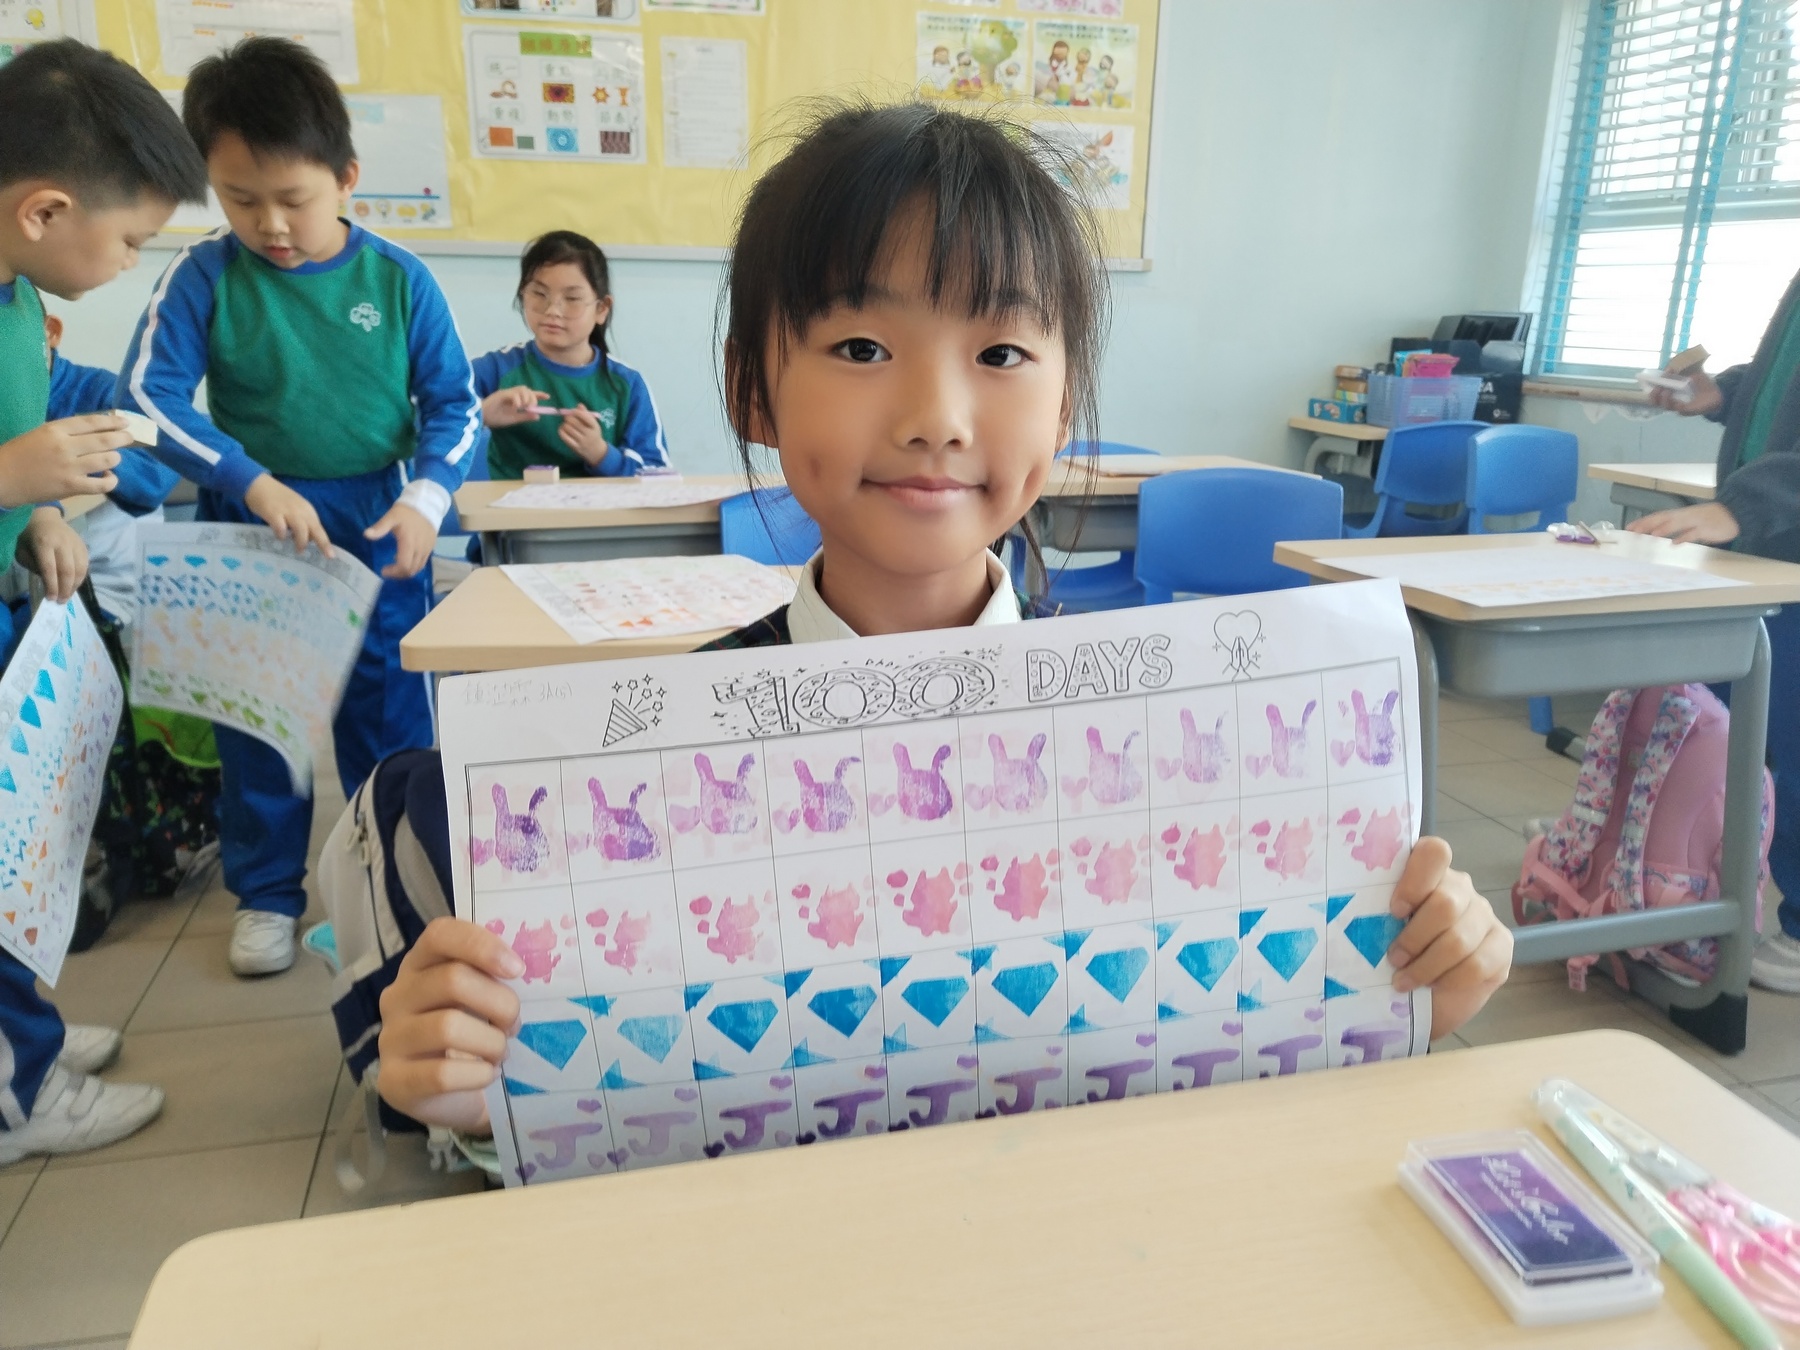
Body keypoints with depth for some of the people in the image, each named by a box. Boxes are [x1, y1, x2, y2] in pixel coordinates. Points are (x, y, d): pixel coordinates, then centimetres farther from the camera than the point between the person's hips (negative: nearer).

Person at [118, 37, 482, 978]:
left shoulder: (398, 279, -5)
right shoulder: (204, 276, -6)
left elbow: (453, 404, -2)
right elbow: (146, 394, -11)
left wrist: (425, 498, -17)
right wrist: (252, 483, -24)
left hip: (377, 533, 0)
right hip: (249, 533, 0)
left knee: (390, 716, 9)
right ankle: (266, 893, 28)